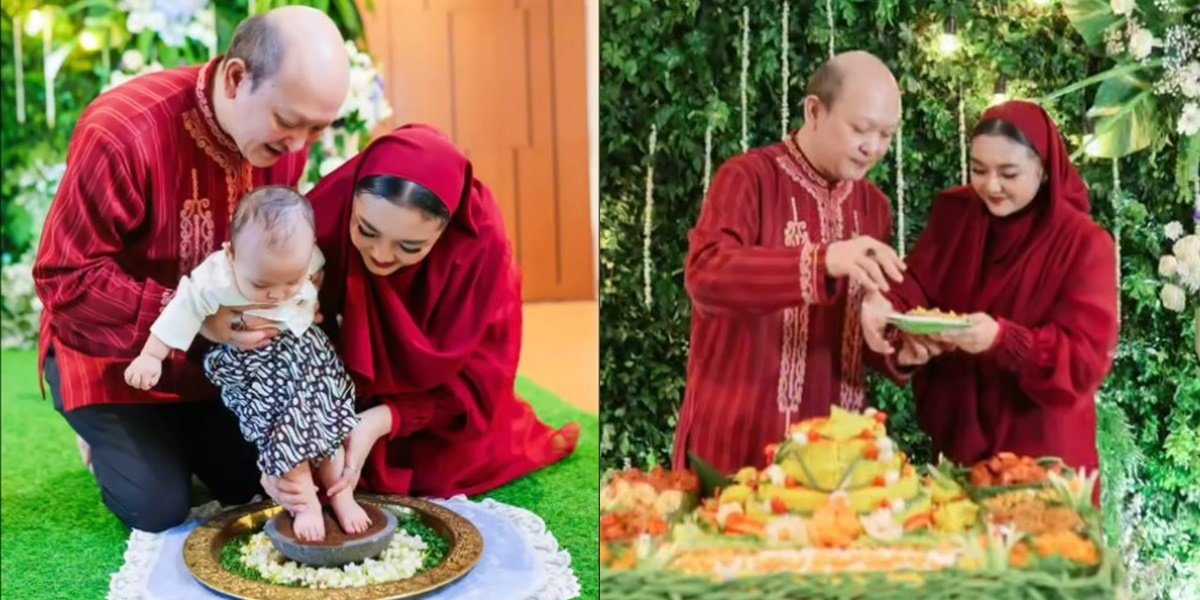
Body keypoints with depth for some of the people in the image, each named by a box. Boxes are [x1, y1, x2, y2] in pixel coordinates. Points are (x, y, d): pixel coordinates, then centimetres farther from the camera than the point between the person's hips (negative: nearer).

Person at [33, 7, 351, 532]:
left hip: (215, 354, 5)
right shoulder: (121, 133, -34)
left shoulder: (283, 136, -14)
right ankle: (110, 434, 26)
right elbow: (66, 280, -29)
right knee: (160, 509, -5)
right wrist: (194, 319, -36)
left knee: (248, 484, 7)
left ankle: (170, 430, 35)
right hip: (113, 354, -5)